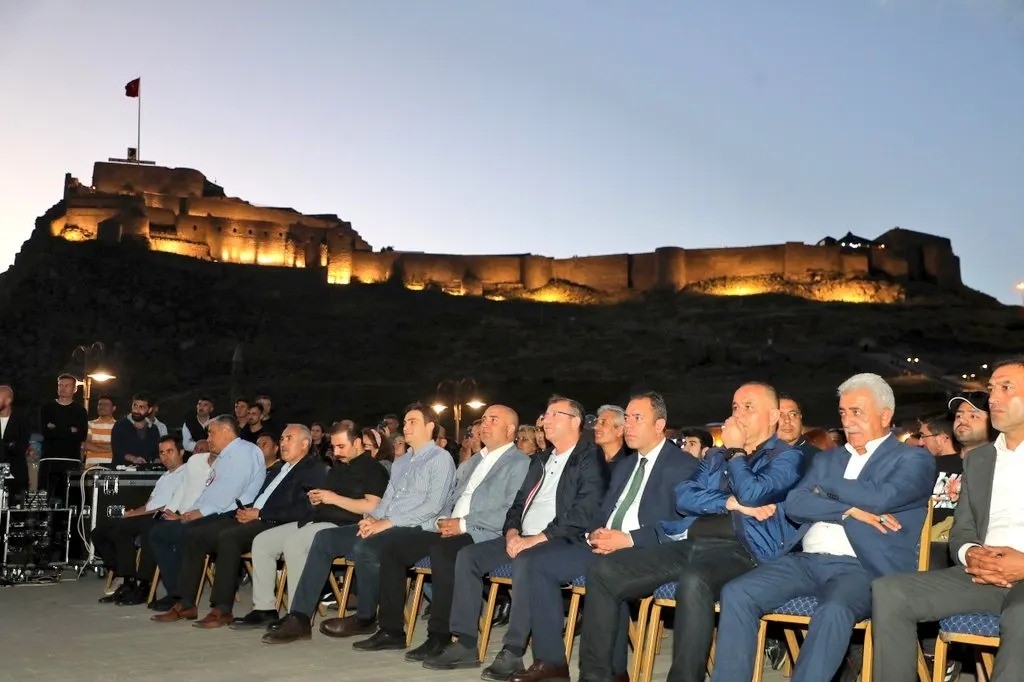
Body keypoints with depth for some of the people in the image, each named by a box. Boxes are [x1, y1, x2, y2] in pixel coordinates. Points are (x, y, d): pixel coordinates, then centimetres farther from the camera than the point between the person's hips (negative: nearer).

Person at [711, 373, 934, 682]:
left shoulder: (914, 459, 8)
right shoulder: (827, 459, 24)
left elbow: (881, 498, -12)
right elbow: (794, 504, 8)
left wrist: (826, 485, 5)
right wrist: (849, 511, -8)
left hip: (862, 567, -5)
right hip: (805, 561, 5)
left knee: (833, 611, -37)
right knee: (736, 594, -18)